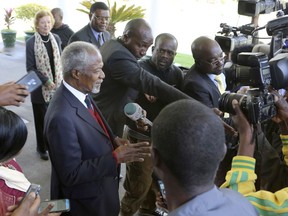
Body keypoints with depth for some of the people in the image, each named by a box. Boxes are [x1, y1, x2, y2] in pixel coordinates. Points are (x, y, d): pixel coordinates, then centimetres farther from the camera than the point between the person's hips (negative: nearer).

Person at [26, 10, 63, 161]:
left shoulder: (56, 38, 3)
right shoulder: (31, 43, -10)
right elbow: (30, 67, -9)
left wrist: (60, 79, 2)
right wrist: (46, 81, -16)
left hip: (57, 86, 3)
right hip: (40, 88, -3)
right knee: (42, 120, 8)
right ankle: (42, 148, 25)